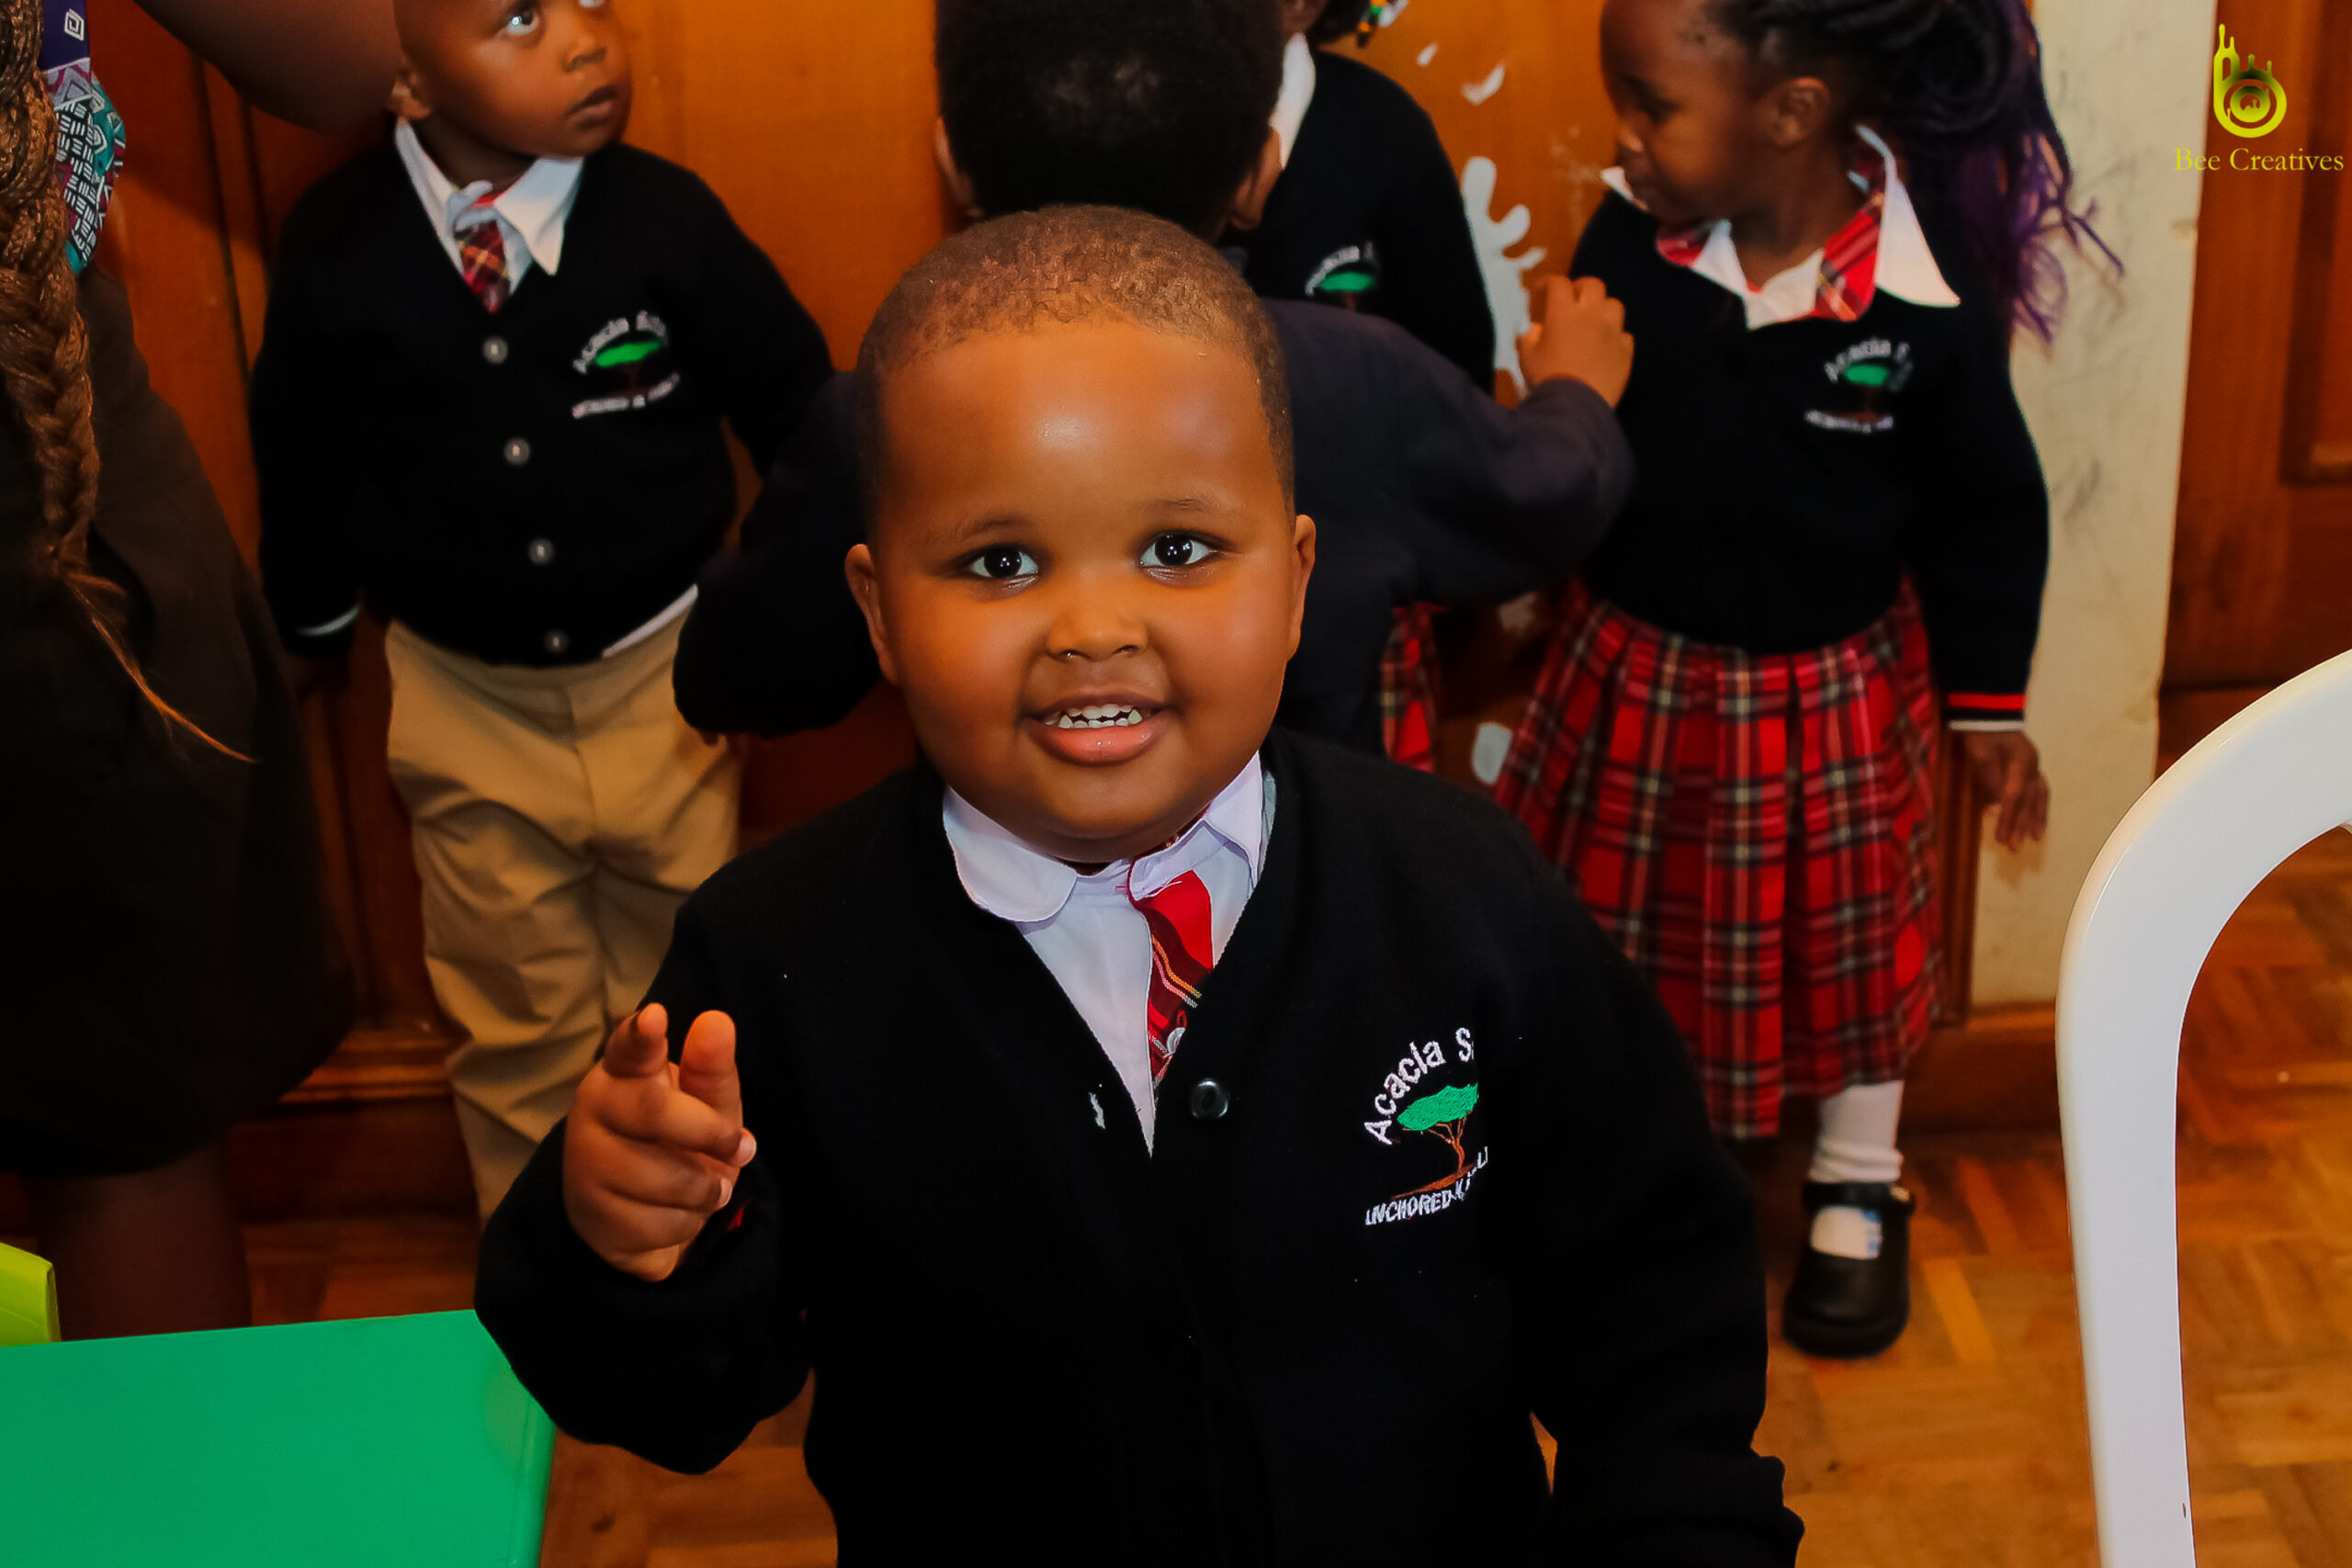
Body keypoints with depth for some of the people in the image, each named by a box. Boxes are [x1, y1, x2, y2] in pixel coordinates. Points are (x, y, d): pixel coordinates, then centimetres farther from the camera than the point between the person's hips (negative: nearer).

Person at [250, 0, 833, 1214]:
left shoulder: (667, 220, -16)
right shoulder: (338, 245, -13)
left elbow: (797, 407, -4)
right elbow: (300, 453, 3)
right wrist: (310, 632, 13)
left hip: (663, 674, 0)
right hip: (465, 701, 0)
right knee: (516, 1030, 15)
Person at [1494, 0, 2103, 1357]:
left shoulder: (1932, 293, -20)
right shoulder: (1630, 240, -16)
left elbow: (1987, 509, -7)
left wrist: (1990, 706, 0)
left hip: (1833, 690, -2)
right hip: (1636, 670, 2)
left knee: (1848, 941, 16)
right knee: (1610, 937, 16)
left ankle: (1859, 1191, 40)